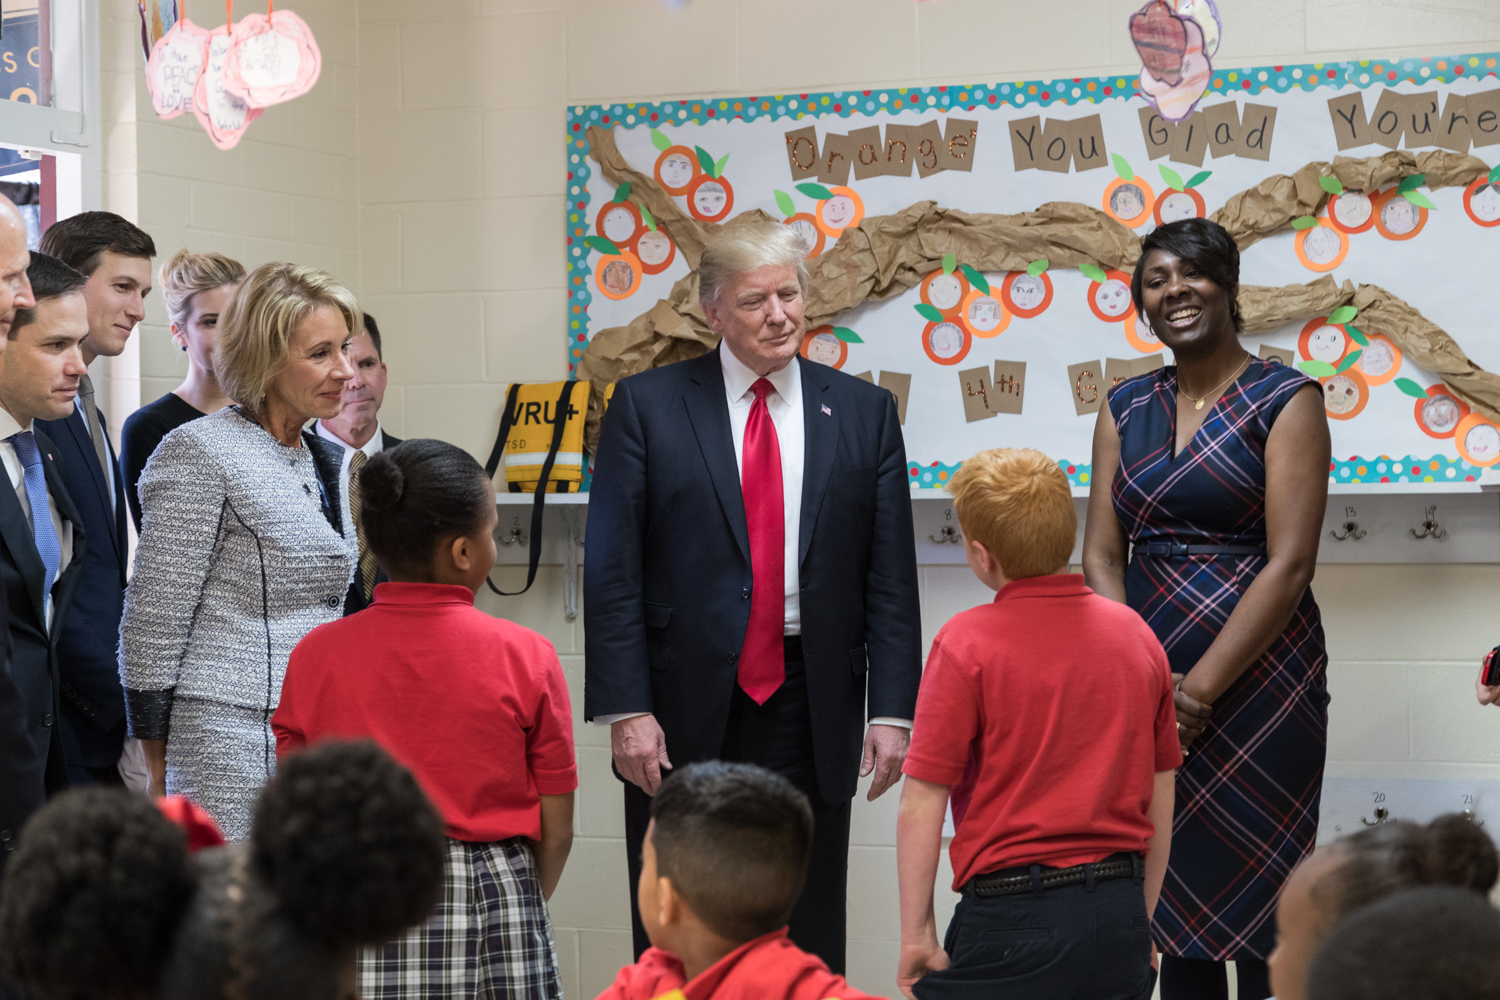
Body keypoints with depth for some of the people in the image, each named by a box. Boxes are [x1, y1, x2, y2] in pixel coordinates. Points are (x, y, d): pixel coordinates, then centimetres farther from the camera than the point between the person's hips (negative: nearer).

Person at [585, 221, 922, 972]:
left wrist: (892, 709, -2)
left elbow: (891, 578, 6)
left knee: (807, 938, 6)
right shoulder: (646, 405, 2)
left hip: (811, 712, 2)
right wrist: (626, 710, -10)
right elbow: (612, 572, -2)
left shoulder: (864, 413, 7)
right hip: (683, 711, -1)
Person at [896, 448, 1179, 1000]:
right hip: (1121, 919, 5)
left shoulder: (967, 643, -8)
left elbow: (922, 805, -9)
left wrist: (916, 935, -1)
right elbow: (1160, 800, 12)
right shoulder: (1135, 634, 8)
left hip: (1014, 911, -5)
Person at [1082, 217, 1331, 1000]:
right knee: (1177, 902, 8)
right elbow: (1100, 557, 6)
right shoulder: (1125, 408, 11)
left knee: (1256, 906, -1)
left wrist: (1200, 688, -16)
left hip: (1257, 680, -5)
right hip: (1144, 690, 5)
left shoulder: (1285, 401, -4)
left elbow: (1289, 564, -11)